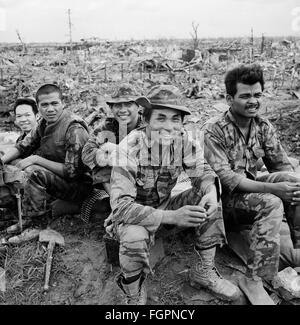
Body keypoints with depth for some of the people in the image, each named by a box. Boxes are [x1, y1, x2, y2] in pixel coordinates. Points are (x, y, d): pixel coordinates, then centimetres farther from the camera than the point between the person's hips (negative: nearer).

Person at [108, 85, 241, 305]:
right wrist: (172, 217, -43)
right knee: (134, 238, -36)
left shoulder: (184, 140, -14)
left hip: (165, 205, 5)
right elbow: (121, 206, -34)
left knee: (209, 201, -13)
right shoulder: (130, 147, -28)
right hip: (133, 214, -5)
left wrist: (211, 191, -27)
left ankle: (203, 272, 7)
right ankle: (134, 297, -2)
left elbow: (202, 172, -2)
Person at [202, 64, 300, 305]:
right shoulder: (214, 130, -16)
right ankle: (253, 280, -18)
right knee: (271, 204, -30)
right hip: (223, 199, -5)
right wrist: (273, 188, -32)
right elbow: (226, 179, -23)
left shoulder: (264, 127, 2)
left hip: (252, 192, 5)